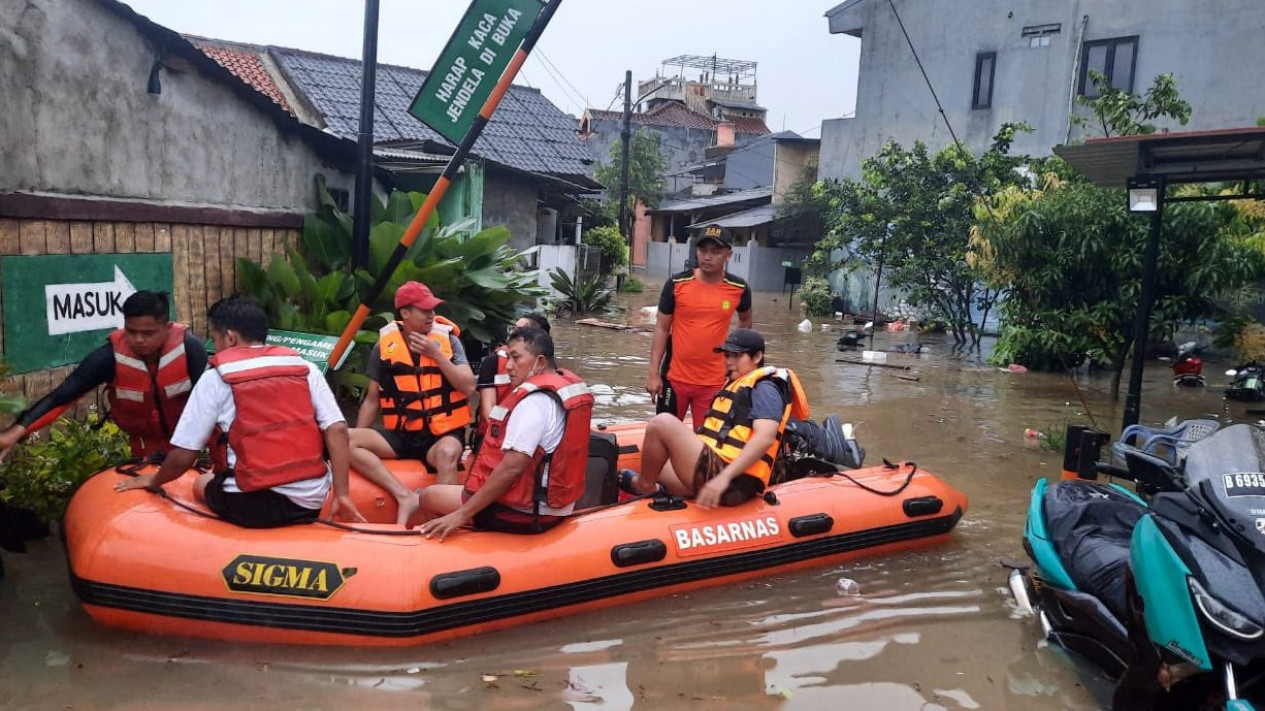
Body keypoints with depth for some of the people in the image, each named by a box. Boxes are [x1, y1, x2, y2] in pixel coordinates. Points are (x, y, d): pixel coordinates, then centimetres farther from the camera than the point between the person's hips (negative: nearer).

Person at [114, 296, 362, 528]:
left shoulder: (216, 378, -2)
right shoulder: (305, 368, 5)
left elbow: (183, 455, 0)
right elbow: (337, 431, -4)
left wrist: (154, 481, 20)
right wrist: (342, 495, -2)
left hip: (252, 506, -2)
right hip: (310, 501, 3)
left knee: (202, 484, 31)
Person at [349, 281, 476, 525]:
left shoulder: (448, 340, 1)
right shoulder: (384, 345, 4)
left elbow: (469, 387, -7)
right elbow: (372, 399, 11)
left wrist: (436, 354, -13)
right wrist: (358, 441, 5)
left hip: (443, 433, -3)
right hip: (400, 435, 3)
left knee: (447, 453, -38)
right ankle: (404, 495, -25)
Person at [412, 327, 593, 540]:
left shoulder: (533, 400, -21)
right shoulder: (570, 383, 5)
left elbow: (512, 468, -26)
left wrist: (461, 514, -22)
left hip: (526, 513, -10)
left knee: (429, 496, 3)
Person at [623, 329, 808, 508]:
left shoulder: (765, 389, -6)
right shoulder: (739, 386, 26)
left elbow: (765, 438, -22)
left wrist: (724, 477, -31)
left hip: (732, 484, -12)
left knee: (662, 423, -18)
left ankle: (643, 486, 2)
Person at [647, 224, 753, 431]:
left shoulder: (739, 289, -3)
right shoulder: (677, 284, -6)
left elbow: (745, 320, 18)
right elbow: (662, 329, -1)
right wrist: (653, 372, -6)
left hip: (714, 383, 0)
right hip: (675, 378, 0)